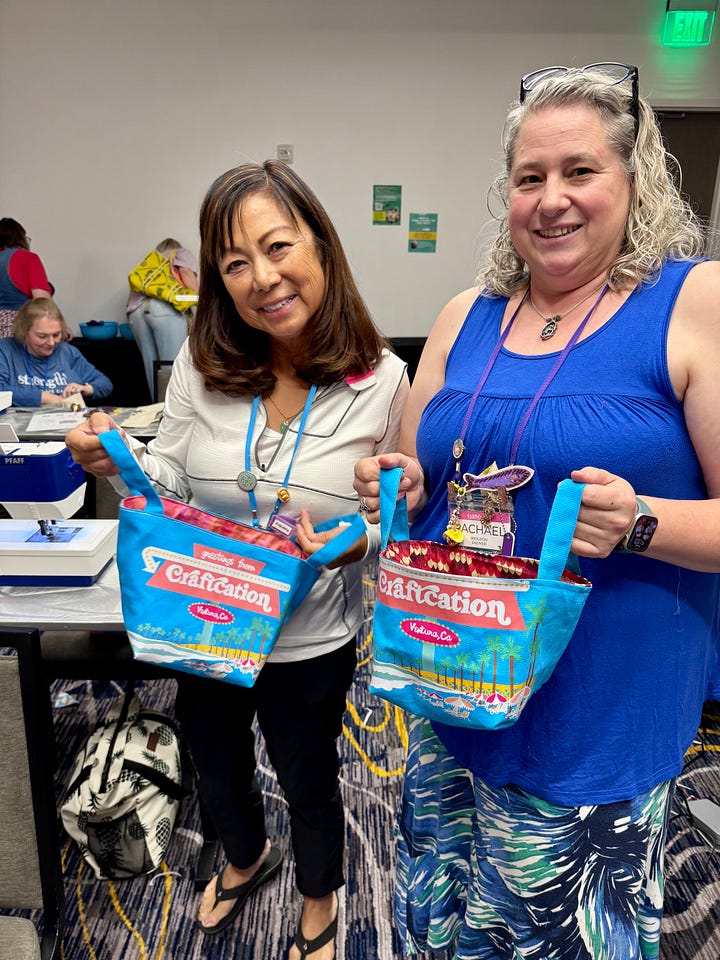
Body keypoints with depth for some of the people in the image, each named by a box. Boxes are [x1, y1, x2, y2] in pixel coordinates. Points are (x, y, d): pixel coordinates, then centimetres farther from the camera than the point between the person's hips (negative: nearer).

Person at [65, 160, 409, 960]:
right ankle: (246, 860, 66)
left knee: (308, 785, 23)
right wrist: (118, 461, -23)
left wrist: (351, 543, -30)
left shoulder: (380, 380, -18)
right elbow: (172, 481, -3)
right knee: (216, 770, 28)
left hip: (309, 642, -2)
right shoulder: (203, 363, -14)